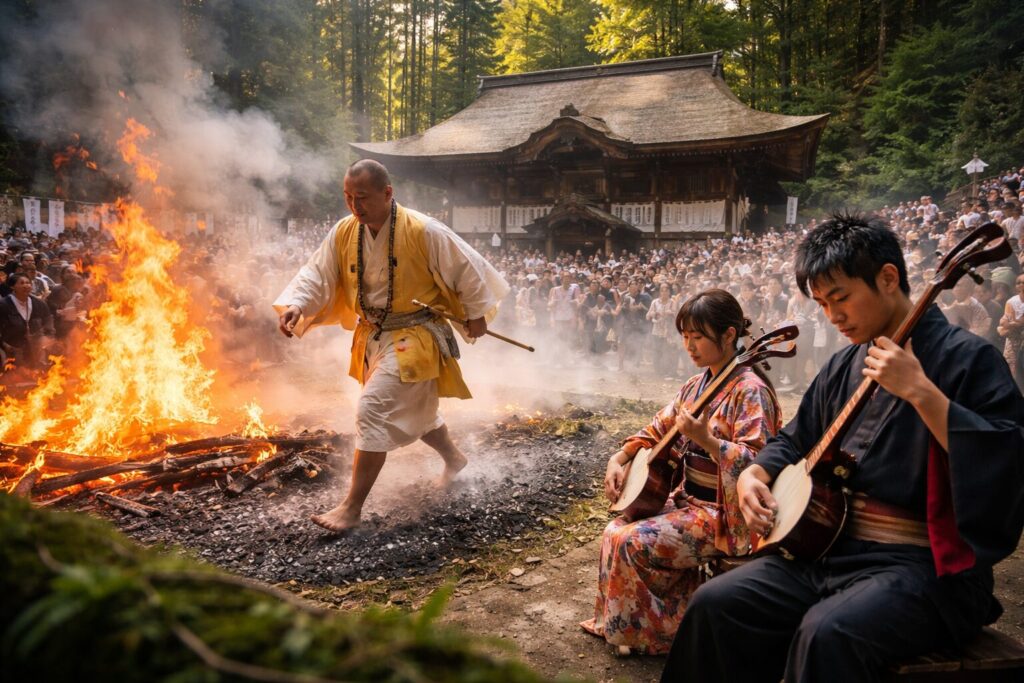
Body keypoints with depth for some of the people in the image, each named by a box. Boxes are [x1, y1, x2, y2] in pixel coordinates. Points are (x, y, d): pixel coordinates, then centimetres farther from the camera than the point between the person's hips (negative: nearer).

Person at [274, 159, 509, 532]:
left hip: (414, 337, -7)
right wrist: (295, 305, -22)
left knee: (374, 410, -18)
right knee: (414, 409, 24)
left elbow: (467, 268, -9)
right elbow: (317, 274, -3)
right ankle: (455, 459, 52)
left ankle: (352, 507, -7)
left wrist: (476, 314, -2)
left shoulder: (424, 232, -19)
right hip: (372, 336, 7)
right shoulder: (344, 233, -4)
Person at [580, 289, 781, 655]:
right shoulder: (697, 384, 8)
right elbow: (656, 431, 15)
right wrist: (619, 458, 1)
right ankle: (618, 622, 15)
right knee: (616, 530, -1)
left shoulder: (750, 391, -18)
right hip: (687, 498, 8)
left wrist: (705, 439, -37)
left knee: (632, 541, -18)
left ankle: (656, 630, 4)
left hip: (723, 512, -8)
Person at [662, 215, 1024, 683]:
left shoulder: (965, 357, -9)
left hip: (926, 564, -6)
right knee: (715, 604, -8)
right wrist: (754, 474, 3)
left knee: (827, 633, -33)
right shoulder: (843, 367, 12)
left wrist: (921, 391, -28)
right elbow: (795, 441, 22)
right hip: (831, 548, 7)